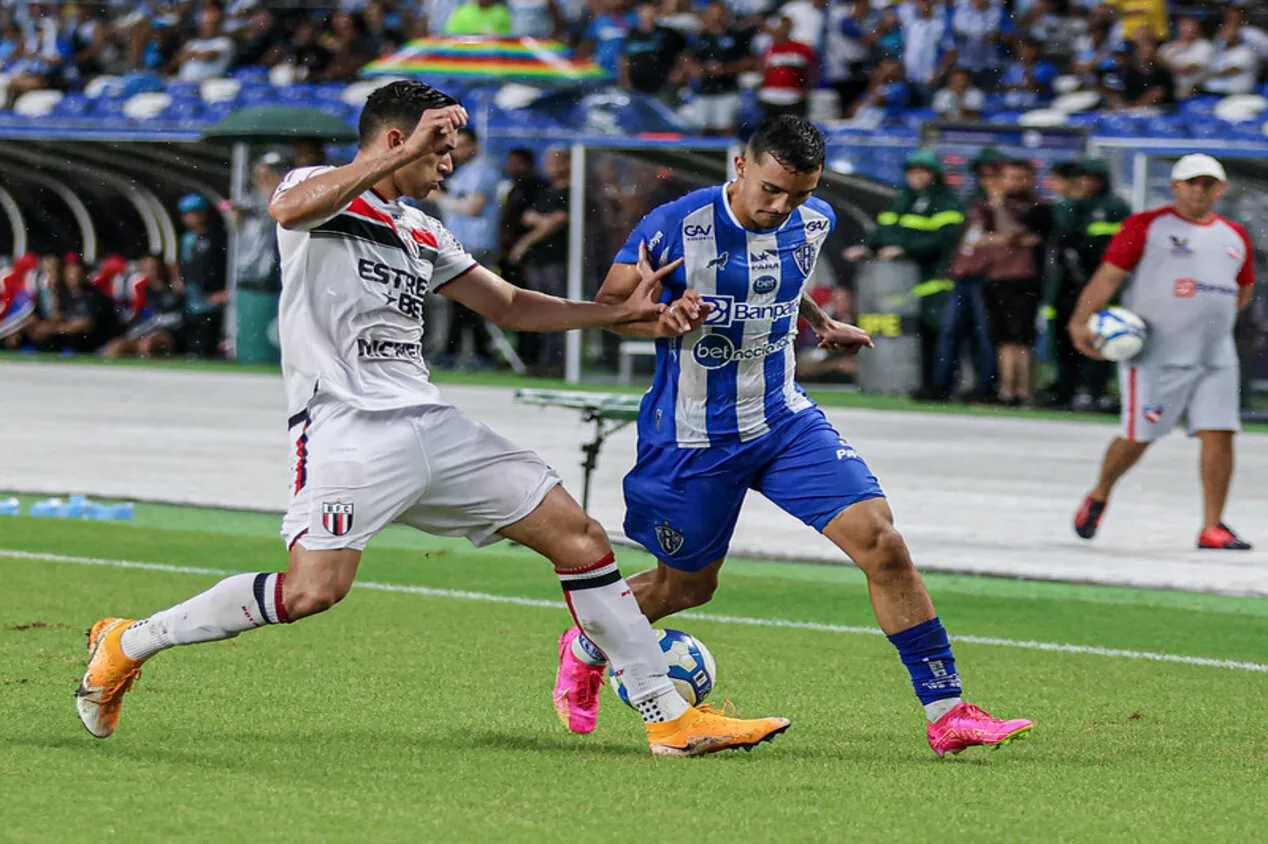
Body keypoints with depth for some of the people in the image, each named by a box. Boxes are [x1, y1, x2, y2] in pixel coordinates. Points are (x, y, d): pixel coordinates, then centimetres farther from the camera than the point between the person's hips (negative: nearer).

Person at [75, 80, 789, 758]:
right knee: (315, 588, -24)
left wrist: (619, 313, 20)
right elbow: (290, 209, -25)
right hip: (348, 424, -8)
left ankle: (670, 716, 7)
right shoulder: (320, 189, 1)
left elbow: (509, 305, 31)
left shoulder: (422, 234, 24)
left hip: (430, 424, 8)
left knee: (579, 536, 2)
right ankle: (127, 644, -6)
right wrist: (405, 156, -29)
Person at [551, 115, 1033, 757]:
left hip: (784, 421, 4)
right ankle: (584, 651, 45)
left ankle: (946, 712, -11)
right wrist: (665, 319, -29)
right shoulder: (675, 225, -18)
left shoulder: (813, 224, 0)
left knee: (880, 540, -13)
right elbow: (609, 306, -12)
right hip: (693, 435, -4)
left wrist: (821, 324, 20)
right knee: (686, 587, 11)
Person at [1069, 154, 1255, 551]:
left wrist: (1213, 315, 12)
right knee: (1138, 438, -2)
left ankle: (1212, 527, 0)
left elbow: (1244, 290, 28)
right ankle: (1099, 496, 24)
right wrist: (1082, 320, -19)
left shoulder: (1235, 236, 14)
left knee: (1219, 436, -6)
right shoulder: (1146, 226, -2)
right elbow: (1109, 275, -7)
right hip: (1155, 355, -5)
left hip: (1216, 357, 5)